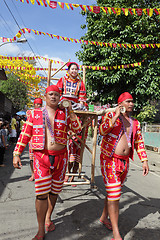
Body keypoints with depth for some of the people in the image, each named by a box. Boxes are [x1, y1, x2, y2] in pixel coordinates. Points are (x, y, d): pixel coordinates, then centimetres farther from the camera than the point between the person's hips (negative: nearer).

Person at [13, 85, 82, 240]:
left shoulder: (64, 114, 7)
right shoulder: (35, 113, 5)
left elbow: (77, 130, 0)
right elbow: (25, 135, 4)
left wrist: (70, 112, -6)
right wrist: (16, 154, -1)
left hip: (60, 157, 2)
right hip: (41, 157, -2)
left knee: (54, 191, 13)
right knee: (42, 193, -5)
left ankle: (48, 219, 36)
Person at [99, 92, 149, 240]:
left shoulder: (135, 123, 11)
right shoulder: (111, 115, -5)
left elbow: (139, 142, 14)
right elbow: (102, 131, -22)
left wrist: (144, 161, 7)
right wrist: (116, 116, -22)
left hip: (124, 161, 6)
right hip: (109, 160, -6)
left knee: (114, 192, 17)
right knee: (114, 195, -6)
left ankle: (104, 217, 39)